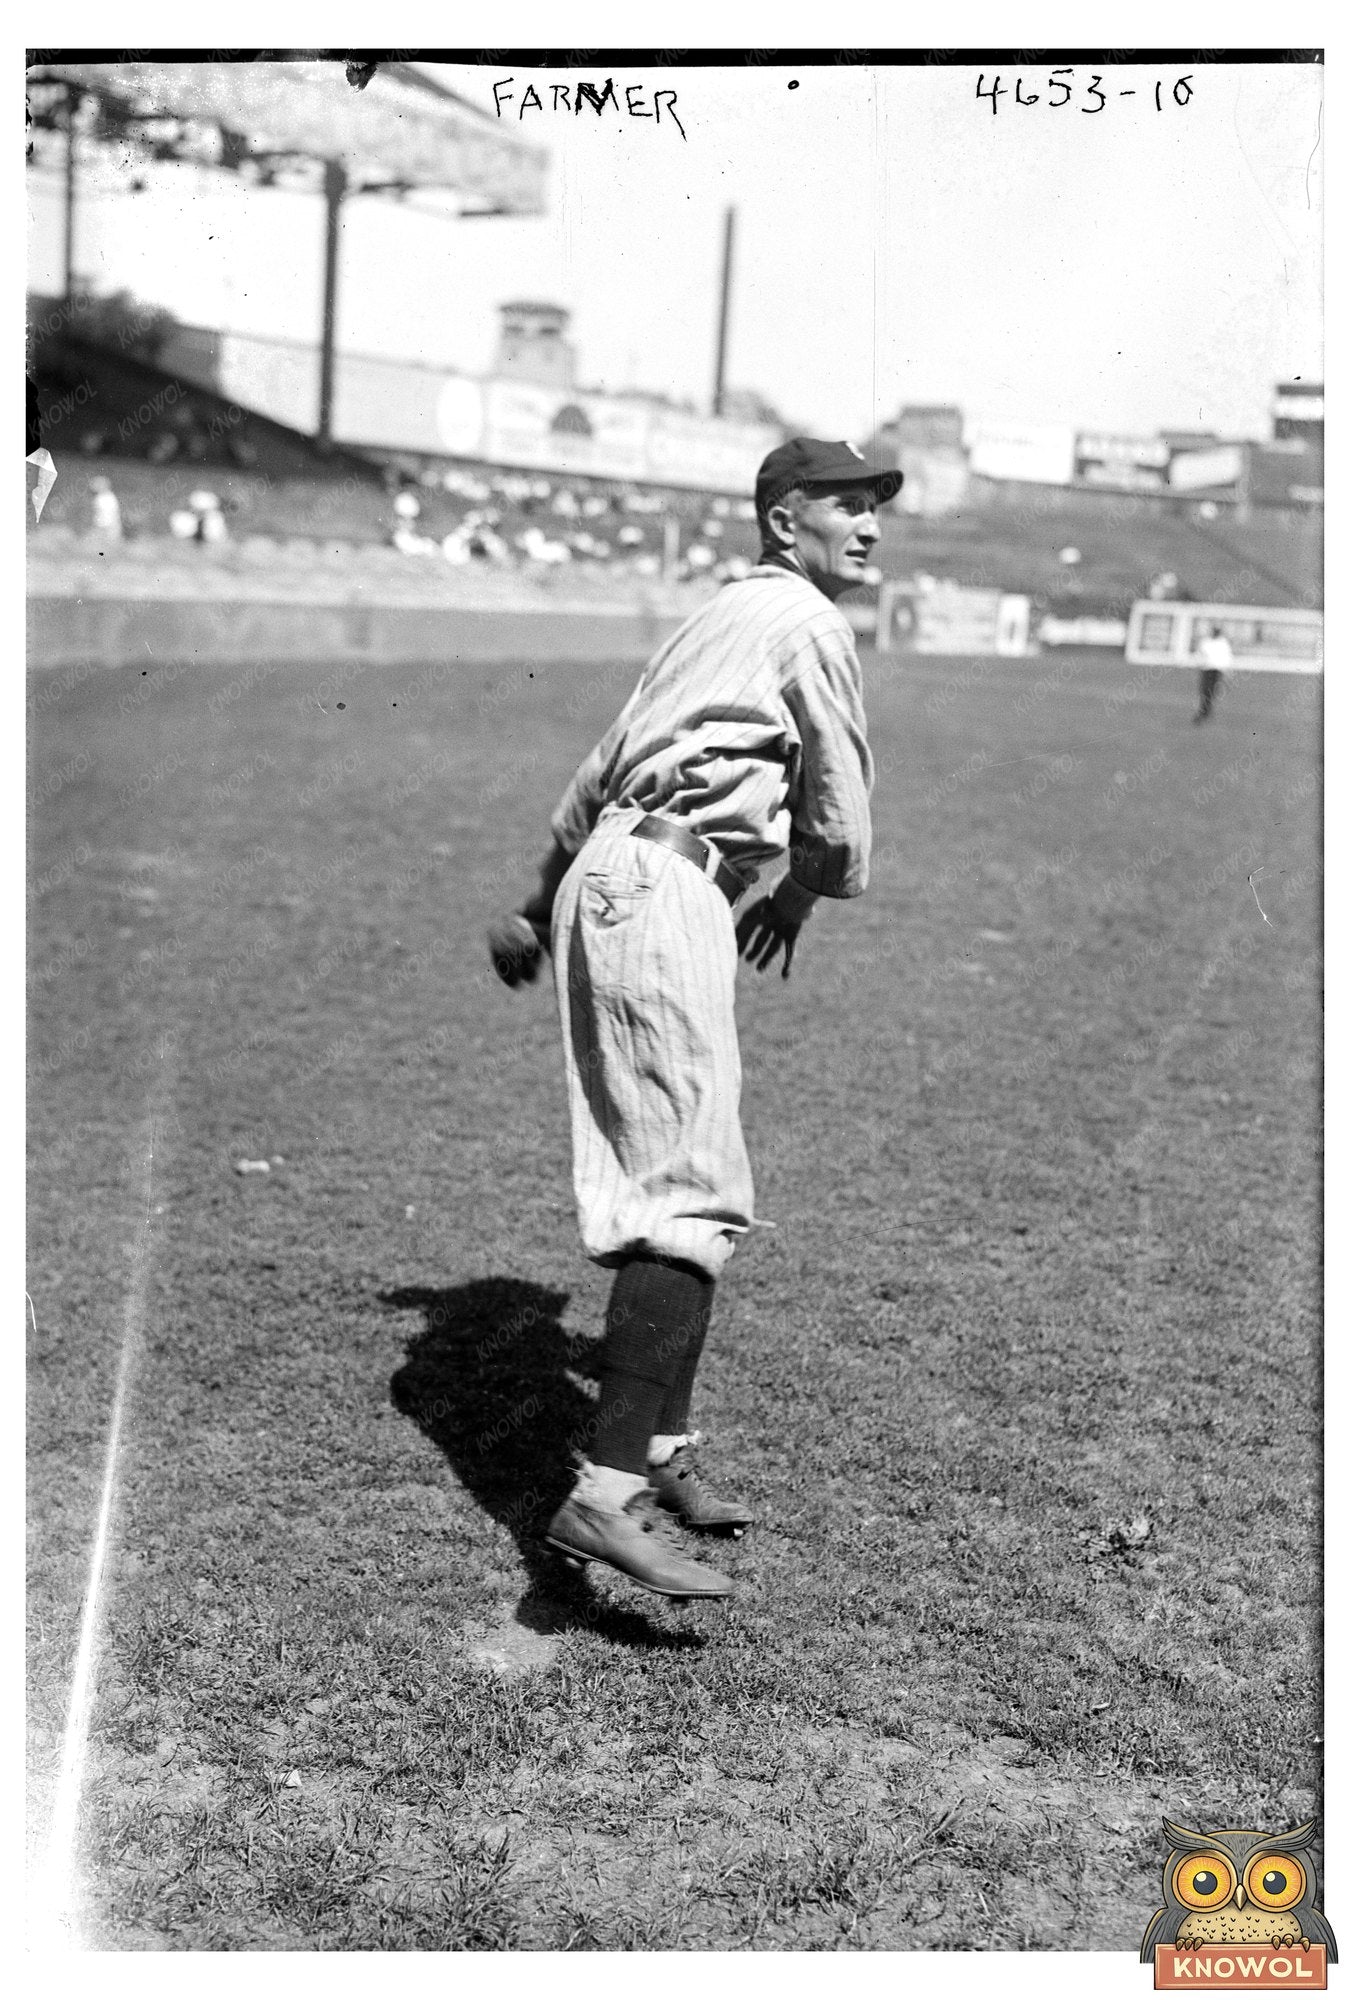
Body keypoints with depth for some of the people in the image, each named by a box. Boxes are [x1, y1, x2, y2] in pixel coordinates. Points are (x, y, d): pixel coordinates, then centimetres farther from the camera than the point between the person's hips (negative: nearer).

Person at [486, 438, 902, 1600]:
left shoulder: (726, 615, 25)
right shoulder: (806, 623, -4)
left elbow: (598, 774, 31)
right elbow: (840, 817, -2)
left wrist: (538, 908, 38)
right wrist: (801, 894, 20)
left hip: (608, 881, 10)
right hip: (662, 889, -10)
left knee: (686, 1189, 15)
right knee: (694, 1195, -18)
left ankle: (660, 1449, 23)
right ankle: (607, 1494, -25)